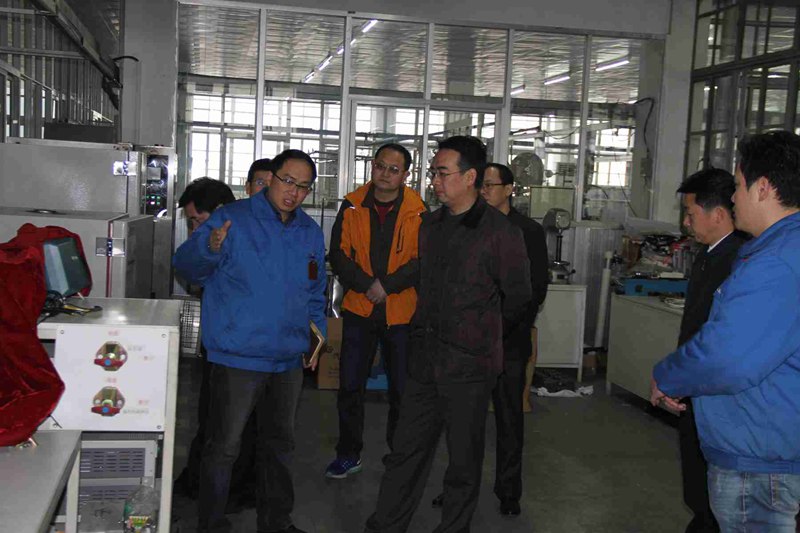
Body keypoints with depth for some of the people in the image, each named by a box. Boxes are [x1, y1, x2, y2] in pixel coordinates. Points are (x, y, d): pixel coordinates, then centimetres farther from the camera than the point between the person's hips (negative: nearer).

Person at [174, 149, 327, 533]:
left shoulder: (311, 232, 11)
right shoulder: (233, 220, -8)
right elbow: (186, 265, -16)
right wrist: (211, 247, -36)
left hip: (289, 359, 6)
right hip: (238, 356, -6)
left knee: (279, 443, 19)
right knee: (223, 447, 2)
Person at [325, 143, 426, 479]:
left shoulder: (417, 211, -5)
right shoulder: (352, 206, 0)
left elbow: (422, 262, -7)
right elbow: (339, 254, -3)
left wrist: (386, 286, -17)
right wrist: (367, 285, -17)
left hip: (402, 312, -1)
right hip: (359, 310, 2)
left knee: (403, 388, 7)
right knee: (350, 386, 8)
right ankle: (348, 455, 23)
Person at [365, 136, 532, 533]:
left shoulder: (501, 232, -10)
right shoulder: (428, 226, 9)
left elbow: (518, 299, -1)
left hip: (469, 366, -5)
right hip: (424, 361, 6)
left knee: (464, 462, 9)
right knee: (406, 452, 13)